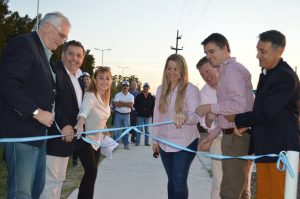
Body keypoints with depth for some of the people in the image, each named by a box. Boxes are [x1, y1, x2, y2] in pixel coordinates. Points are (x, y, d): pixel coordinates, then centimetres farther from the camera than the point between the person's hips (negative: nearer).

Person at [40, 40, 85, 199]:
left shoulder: (79, 79, 16)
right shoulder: (54, 72, -13)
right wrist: (63, 125, -26)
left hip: (68, 136, 9)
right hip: (54, 136, -9)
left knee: (59, 180, 16)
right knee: (50, 181, -5)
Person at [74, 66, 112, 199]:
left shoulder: (106, 97, 1)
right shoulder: (90, 95, -23)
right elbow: (84, 110, -44)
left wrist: (105, 132, 21)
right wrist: (80, 125, -62)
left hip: (97, 140, 8)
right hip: (85, 140, -8)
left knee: (91, 173, 12)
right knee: (92, 172, -12)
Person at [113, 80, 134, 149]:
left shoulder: (131, 96, 5)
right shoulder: (117, 95, 0)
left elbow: (131, 104, -12)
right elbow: (117, 104, -14)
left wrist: (121, 102, -12)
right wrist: (126, 104, -10)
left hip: (127, 115, 2)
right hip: (118, 114, -2)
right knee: (117, 130, 0)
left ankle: (126, 144, 14)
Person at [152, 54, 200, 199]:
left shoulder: (191, 89, -10)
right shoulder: (161, 89, 6)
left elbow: (196, 116, -20)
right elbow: (157, 115, 11)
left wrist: (185, 117, -42)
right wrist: (155, 139, 10)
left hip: (185, 143, -5)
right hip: (165, 143, 5)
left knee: (179, 181, -5)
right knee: (171, 180, 15)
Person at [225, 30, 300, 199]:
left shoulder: (286, 77, -16)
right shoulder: (267, 73, 15)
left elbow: (266, 113, -20)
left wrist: (237, 119, -9)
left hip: (282, 148, -9)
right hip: (265, 147, 9)